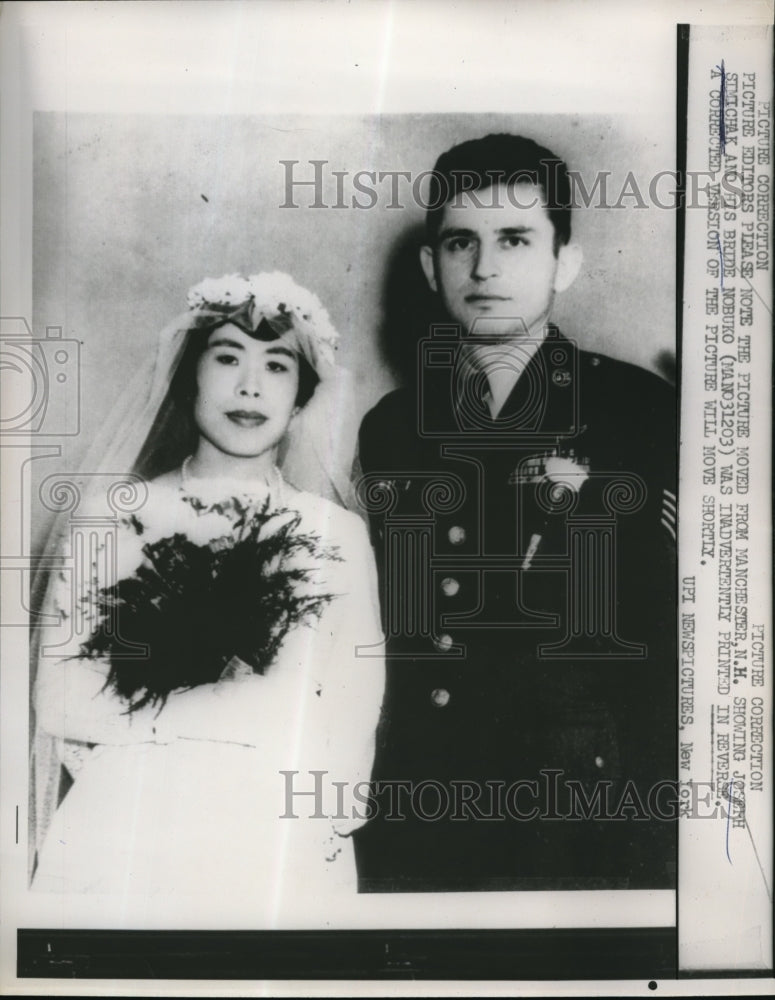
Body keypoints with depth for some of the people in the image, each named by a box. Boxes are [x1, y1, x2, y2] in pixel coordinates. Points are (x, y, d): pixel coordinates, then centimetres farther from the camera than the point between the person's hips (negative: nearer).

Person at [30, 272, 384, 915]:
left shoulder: (336, 535, 0)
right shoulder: (118, 517, 3)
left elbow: (331, 727, -5)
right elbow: (61, 698, -2)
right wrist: (240, 708, -10)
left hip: (273, 851, 0)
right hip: (111, 837, 1)